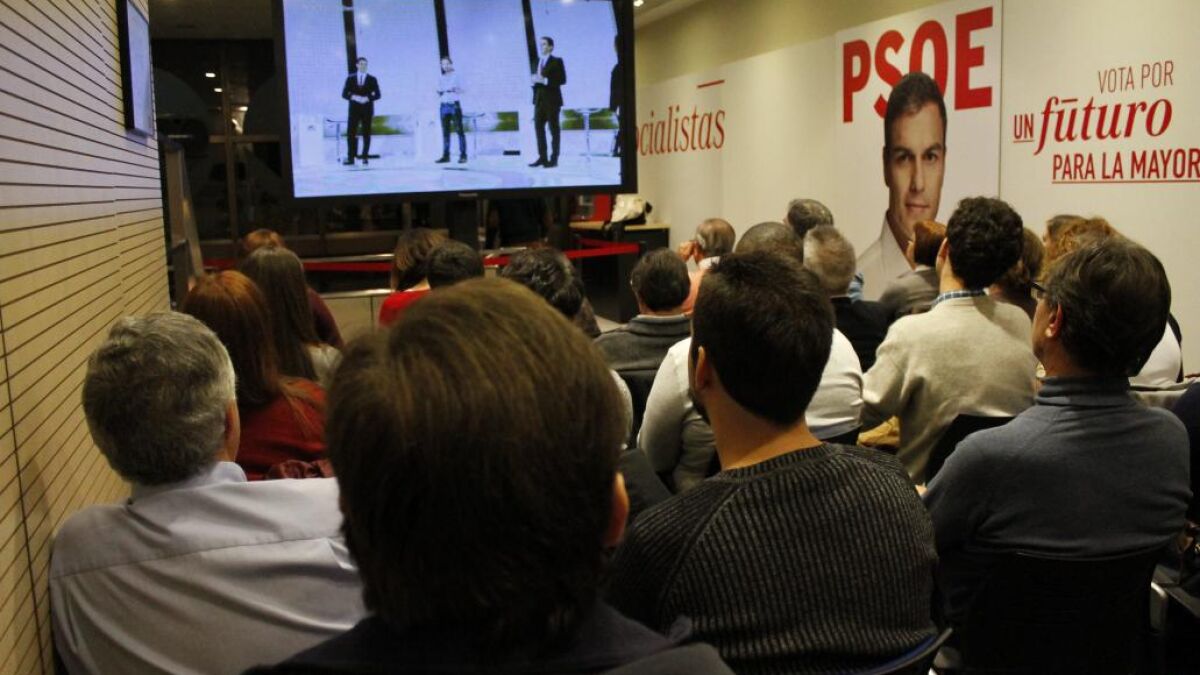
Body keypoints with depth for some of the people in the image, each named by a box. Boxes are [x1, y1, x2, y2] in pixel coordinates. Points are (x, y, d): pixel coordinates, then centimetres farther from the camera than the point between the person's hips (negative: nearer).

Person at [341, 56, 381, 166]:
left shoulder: (372, 79, 6)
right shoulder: (350, 78, 8)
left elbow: (377, 95, 0)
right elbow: (344, 94, 4)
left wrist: (367, 98, -16)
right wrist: (353, 97, -15)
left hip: (367, 110, 0)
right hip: (354, 109, 1)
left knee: (366, 134, 2)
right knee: (351, 133, -5)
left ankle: (365, 157, 7)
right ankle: (350, 158, -3)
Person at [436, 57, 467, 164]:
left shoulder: (456, 76, 3)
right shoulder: (441, 78, 16)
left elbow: (461, 90, -4)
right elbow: (439, 93, 18)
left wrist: (455, 90, -23)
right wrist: (439, 93, -4)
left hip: (455, 105, -5)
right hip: (444, 106, 5)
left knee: (459, 130, -9)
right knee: (445, 131, 3)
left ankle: (463, 155, -10)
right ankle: (446, 155, 4)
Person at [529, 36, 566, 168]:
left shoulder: (557, 61, -3)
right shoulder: (538, 62, 16)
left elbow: (562, 79, -11)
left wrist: (545, 80, -19)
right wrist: (534, 80, -3)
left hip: (552, 99, -6)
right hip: (539, 99, 6)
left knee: (553, 129, -1)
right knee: (538, 127, 3)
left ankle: (554, 158, 2)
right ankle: (542, 157, 8)